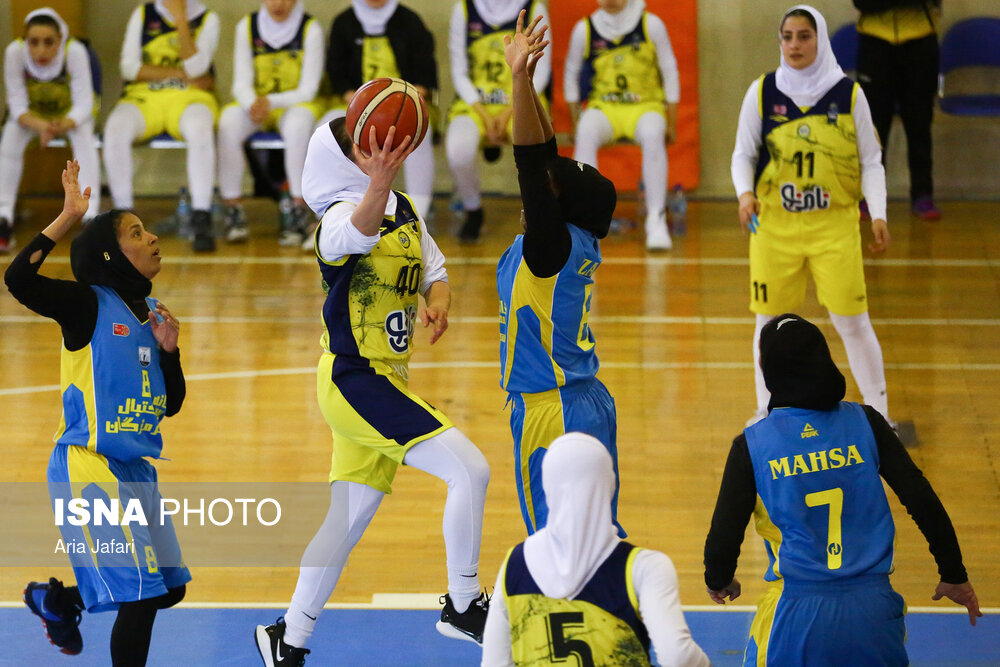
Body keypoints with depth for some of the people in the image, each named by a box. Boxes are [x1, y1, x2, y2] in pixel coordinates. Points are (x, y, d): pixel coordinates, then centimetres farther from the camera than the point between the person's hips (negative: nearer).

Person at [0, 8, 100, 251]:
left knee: (83, 137, -31)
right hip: (32, 115, 1)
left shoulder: (75, 51, -31)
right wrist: (41, 126, -43)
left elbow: (83, 104, -27)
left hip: (70, 113, -1)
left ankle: (90, 217, -34)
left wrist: (63, 125, -48)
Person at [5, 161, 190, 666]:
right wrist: (68, 217, -24)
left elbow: (171, 405, 16)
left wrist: (168, 349, -1)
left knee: (169, 587, 16)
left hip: (135, 470, 8)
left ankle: (57, 601, 38)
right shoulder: (87, 304, -10)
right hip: (87, 470, -8)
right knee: (142, 592, -12)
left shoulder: (149, 315, 11)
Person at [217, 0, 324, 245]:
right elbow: (242, 84, -3)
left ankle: (299, 206, -30)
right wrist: (252, 105, -26)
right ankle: (231, 206, -27)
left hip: (297, 104, -2)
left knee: (297, 124, -37)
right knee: (228, 121, -30)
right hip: (255, 103, 2)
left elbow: (307, 90, -10)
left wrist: (271, 102, -25)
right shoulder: (247, 27, -1)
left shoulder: (311, 30, -8)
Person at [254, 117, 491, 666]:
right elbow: (359, 231, -41)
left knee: (349, 518, 14)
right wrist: (379, 181, -61)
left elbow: (433, 268, 23)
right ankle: (463, 605, -6)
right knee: (470, 470, -17)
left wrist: (437, 301, -1)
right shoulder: (340, 217, -16)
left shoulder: (406, 212, 10)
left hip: (383, 382, 9)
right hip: (354, 379, -9)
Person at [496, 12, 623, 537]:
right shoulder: (580, 244, 5)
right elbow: (543, 157, 11)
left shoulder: (553, 246, -16)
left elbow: (532, 164, -26)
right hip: (591, 403, 9)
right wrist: (523, 78, 10)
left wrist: (520, 79, -32)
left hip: (552, 414, -9)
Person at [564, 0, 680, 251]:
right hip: (603, 106, 1)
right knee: (586, 133, -34)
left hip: (646, 105, -1)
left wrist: (671, 123, 4)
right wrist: (576, 120, 8)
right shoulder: (585, 29, 2)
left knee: (652, 136, -36)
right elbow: (571, 74, 15)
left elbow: (670, 71, 6)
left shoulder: (651, 24, -1)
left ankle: (656, 221, -34)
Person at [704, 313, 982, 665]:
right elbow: (922, 500, 0)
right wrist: (954, 575, 11)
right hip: (872, 608, 2)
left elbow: (725, 534, -3)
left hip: (796, 613, -2)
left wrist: (718, 581, 20)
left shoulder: (751, 445, -4)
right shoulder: (865, 422, 1)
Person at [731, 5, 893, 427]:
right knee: (770, 320, 7)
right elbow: (744, 153, 8)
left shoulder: (848, 94, -1)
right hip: (774, 223, 1)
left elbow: (870, 161, 4)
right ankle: (767, 411, 24)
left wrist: (877, 214, -9)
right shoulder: (762, 92, 2)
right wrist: (745, 192, -12)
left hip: (835, 224, -1)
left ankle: (877, 412, 9)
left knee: (850, 320, -5)